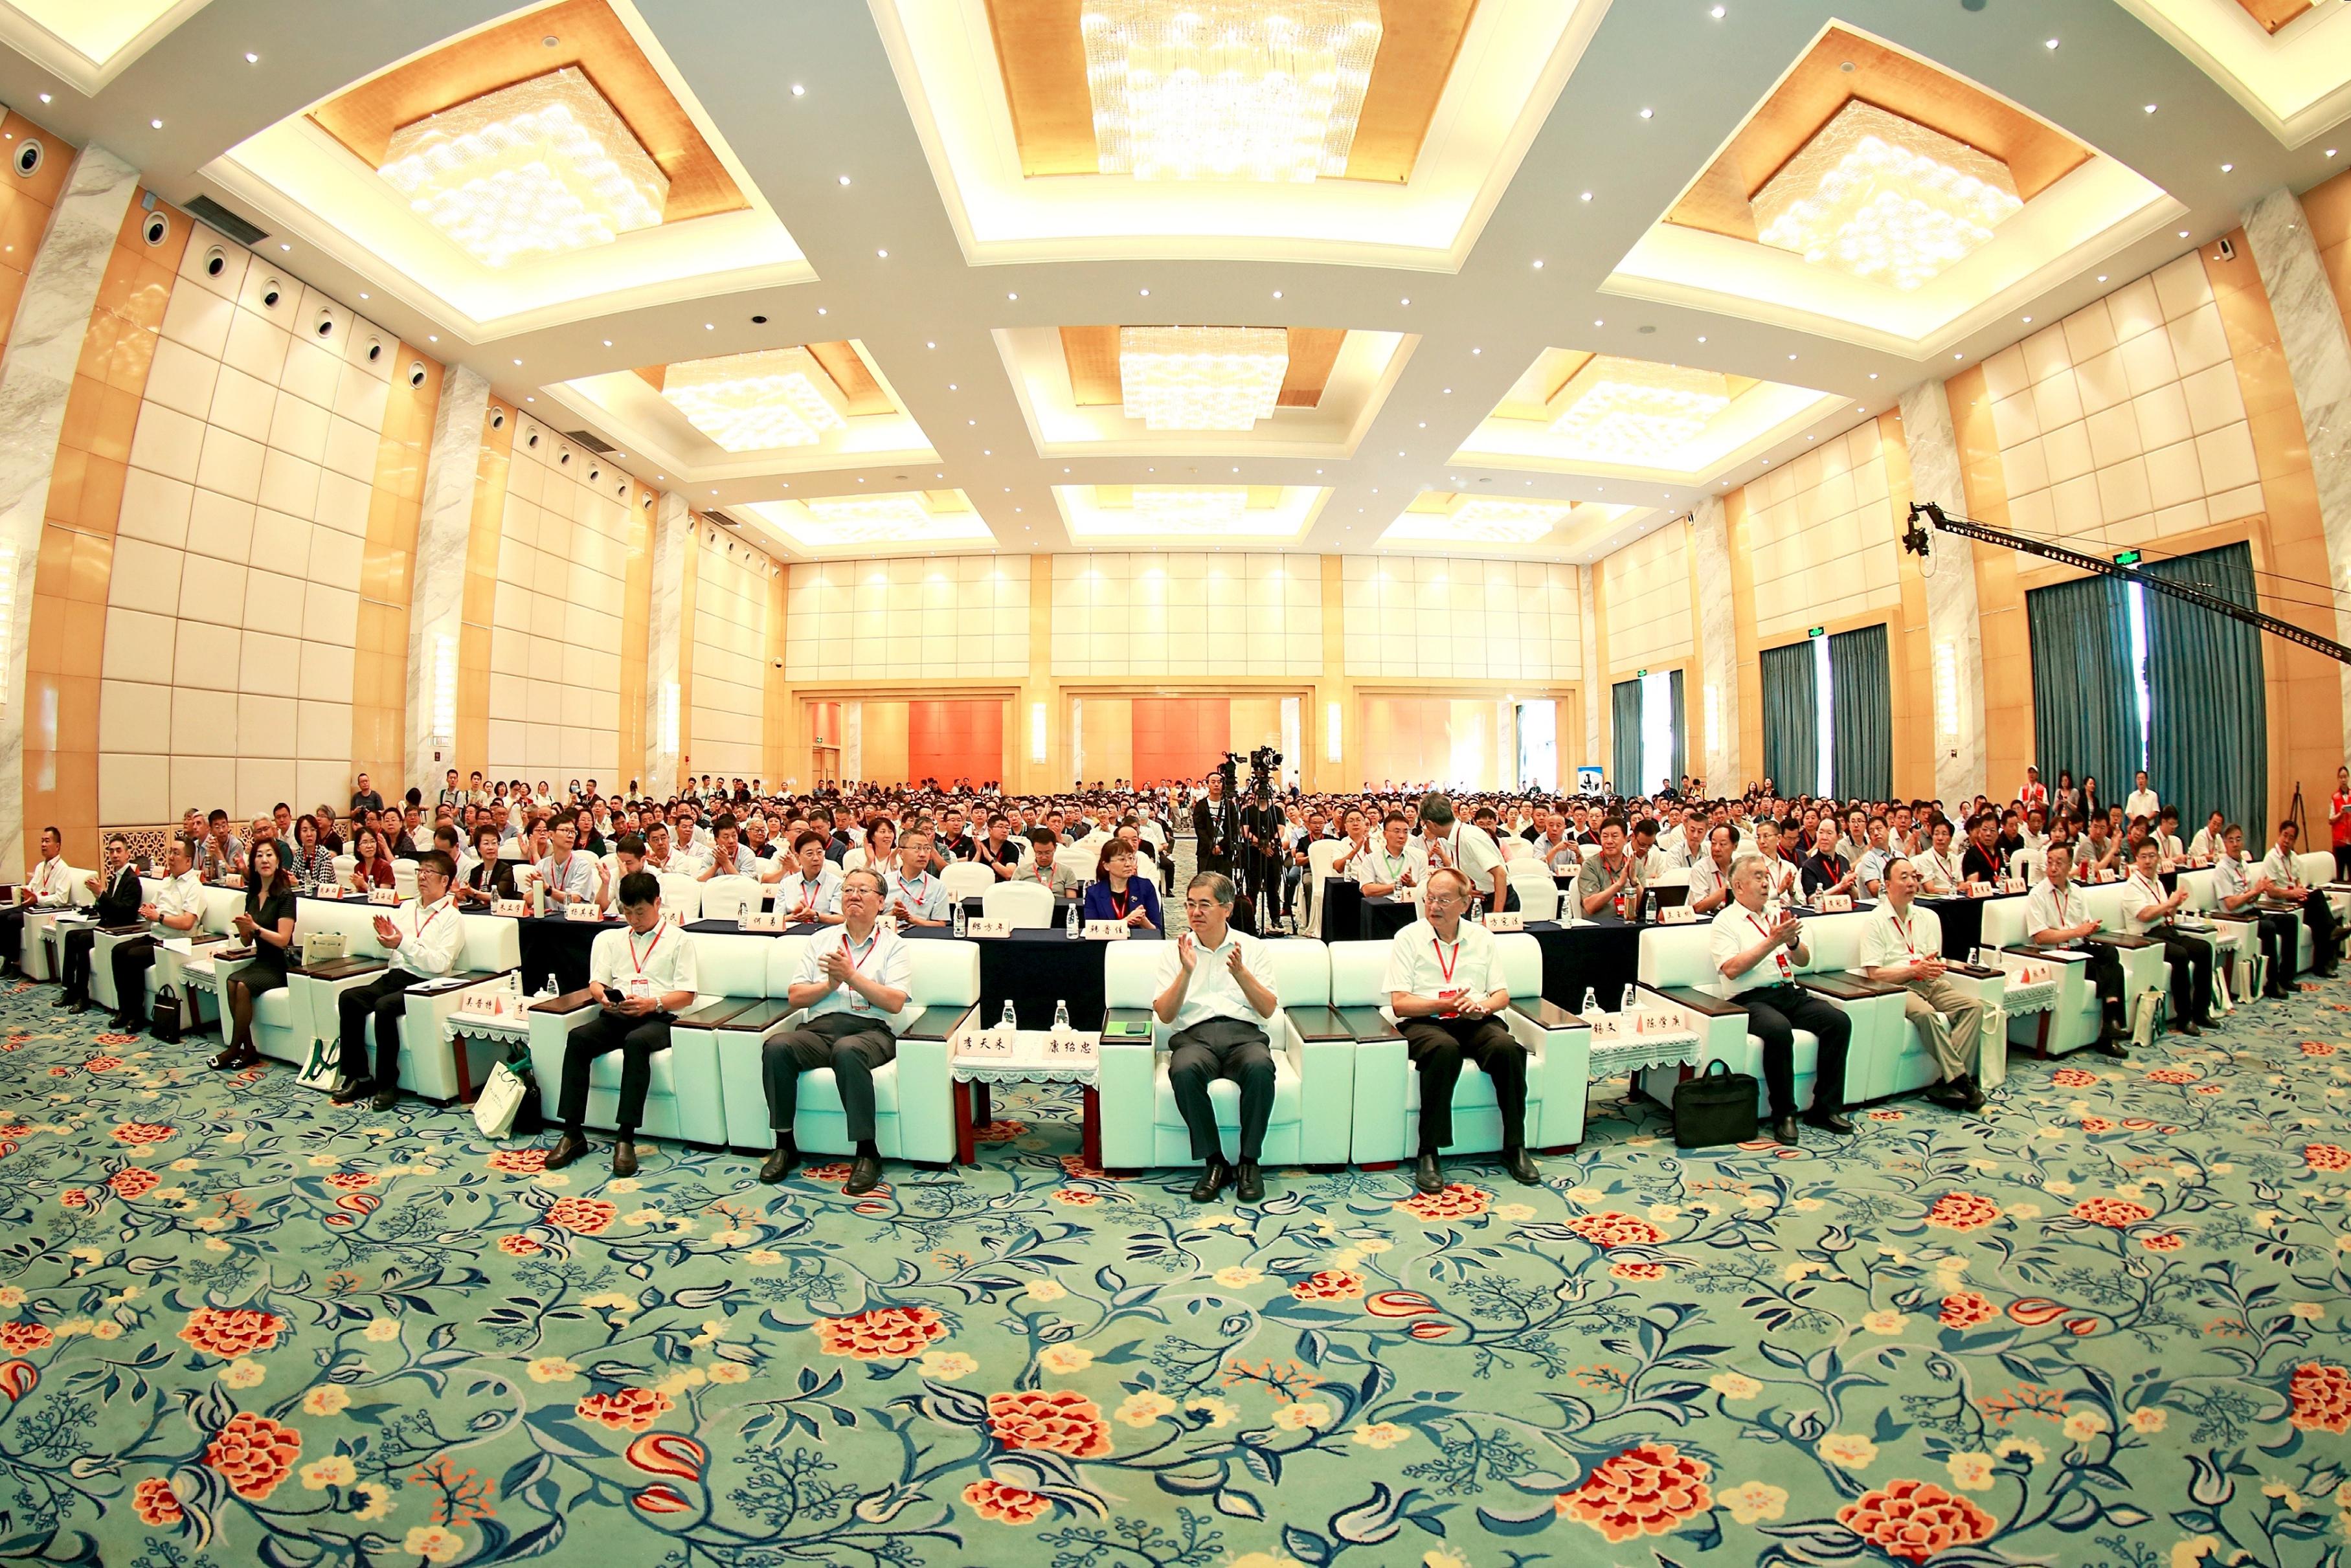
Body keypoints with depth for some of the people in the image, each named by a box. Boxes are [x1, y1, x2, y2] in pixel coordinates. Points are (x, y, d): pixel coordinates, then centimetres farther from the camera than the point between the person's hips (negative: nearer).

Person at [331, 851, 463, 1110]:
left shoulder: (452, 918, -1)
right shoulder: (406, 907, 18)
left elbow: (440, 964, -14)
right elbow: (389, 954, 21)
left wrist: (403, 943, -21)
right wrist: (386, 938, 0)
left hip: (422, 984, -6)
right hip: (393, 977, 7)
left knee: (385, 1006, -31)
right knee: (348, 998, -19)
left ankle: (387, 1083, -18)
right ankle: (359, 1077, -12)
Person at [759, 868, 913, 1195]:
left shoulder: (894, 945, 11)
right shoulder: (821, 940, 22)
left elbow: (895, 1002, -3)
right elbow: (795, 996, 14)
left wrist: (851, 976, -9)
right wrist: (830, 984, -3)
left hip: (871, 1030, -3)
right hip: (819, 1027, 4)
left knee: (847, 1050, -37)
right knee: (777, 1047, -27)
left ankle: (867, 1153, -27)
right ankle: (784, 1146, -13)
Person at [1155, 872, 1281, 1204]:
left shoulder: (1252, 947, 13)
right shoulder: (1176, 950, 13)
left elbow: (1268, 1010, 3)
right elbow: (1165, 1015, 4)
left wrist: (1240, 972, -12)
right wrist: (1186, 972, -10)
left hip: (1243, 1032, 0)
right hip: (1193, 1034, 0)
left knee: (1260, 1067, -34)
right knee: (1184, 1071, -34)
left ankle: (1248, 1161, -15)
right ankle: (1213, 1162, -17)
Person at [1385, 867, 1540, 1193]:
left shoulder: (1482, 937, 14)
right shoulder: (1408, 938, 2)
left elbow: (1502, 995, 13)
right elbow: (1400, 1004, -5)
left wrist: (1482, 1006, -10)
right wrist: (1445, 1005, -18)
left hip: (1475, 1021, 4)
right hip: (1422, 1022, -3)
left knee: (1508, 1048, -28)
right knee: (1445, 1049, -36)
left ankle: (1515, 1147, -13)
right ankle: (1428, 1154, -28)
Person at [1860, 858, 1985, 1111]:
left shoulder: (1929, 917, 17)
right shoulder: (1876, 921, -1)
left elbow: (1935, 963, 13)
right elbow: (1874, 973, -8)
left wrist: (1934, 967, -11)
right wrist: (1914, 970, -17)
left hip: (1929, 984, 6)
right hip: (1896, 987, -6)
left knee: (1974, 1006, -20)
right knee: (1925, 1013, -34)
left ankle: (1948, 1082, -24)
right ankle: (1961, 1079, -24)